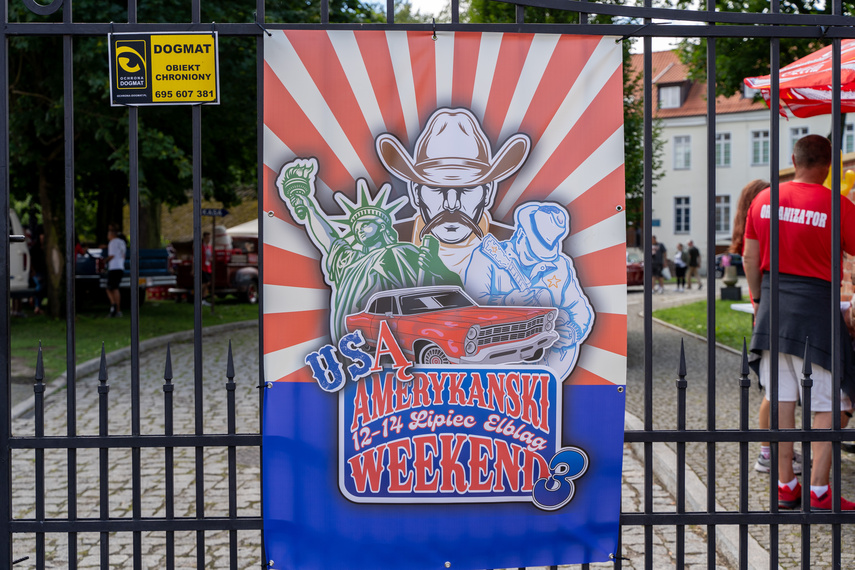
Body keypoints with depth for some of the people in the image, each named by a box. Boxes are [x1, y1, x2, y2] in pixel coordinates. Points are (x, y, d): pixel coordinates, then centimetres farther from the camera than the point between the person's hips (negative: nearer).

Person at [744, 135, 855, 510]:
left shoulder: (763, 200, 5)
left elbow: (750, 258, 11)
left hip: (773, 306, 5)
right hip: (816, 305, -5)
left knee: (780, 399, 9)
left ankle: (785, 486, 13)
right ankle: (819, 491, -2)